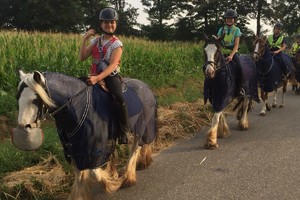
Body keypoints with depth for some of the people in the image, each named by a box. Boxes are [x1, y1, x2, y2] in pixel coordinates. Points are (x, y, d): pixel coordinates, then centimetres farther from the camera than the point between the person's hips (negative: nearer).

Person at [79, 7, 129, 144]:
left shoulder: (117, 44, -6)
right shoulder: (95, 41, 10)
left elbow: (112, 65, -19)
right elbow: (82, 58, 4)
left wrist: (98, 78, -32)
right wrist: (85, 39, -4)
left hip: (111, 76, -5)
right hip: (95, 76, 5)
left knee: (119, 98, -31)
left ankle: (123, 131, -16)